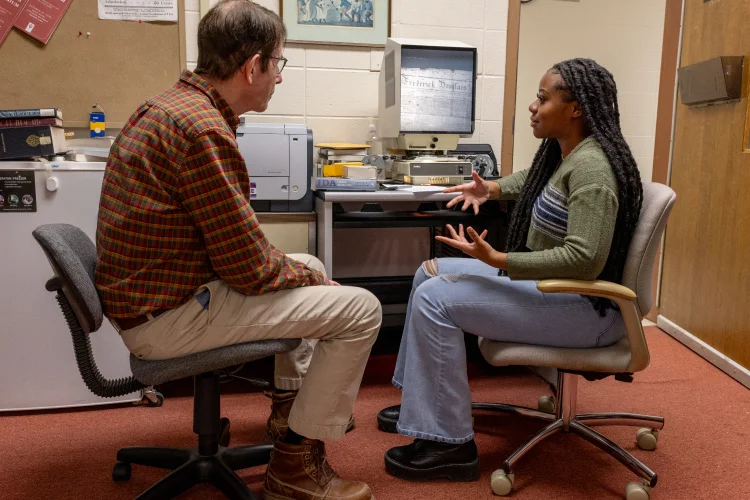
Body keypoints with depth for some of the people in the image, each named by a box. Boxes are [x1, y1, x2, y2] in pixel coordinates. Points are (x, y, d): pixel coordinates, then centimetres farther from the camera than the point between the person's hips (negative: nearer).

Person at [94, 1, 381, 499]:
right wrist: (313, 278, -2)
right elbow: (252, 269, -22)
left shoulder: (171, 105, 8)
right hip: (168, 316, -10)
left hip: (151, 291, 10)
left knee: (309, 267, 24)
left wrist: (307, 272, 10)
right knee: (360, 308, -9)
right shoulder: (204, 131, -25)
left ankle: (297, 401, 38)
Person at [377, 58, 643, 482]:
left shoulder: (590, 166, -24)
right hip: (549, 283, 10)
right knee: (431, 272, 10)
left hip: (584, 306, -10)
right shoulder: (562, 151, 7)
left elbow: (584, 258, -33)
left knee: (435, 298, -20)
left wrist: (496, 260, -33)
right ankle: (420, 401, 19)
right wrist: (493, 189, 18)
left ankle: (450, 444, -12)